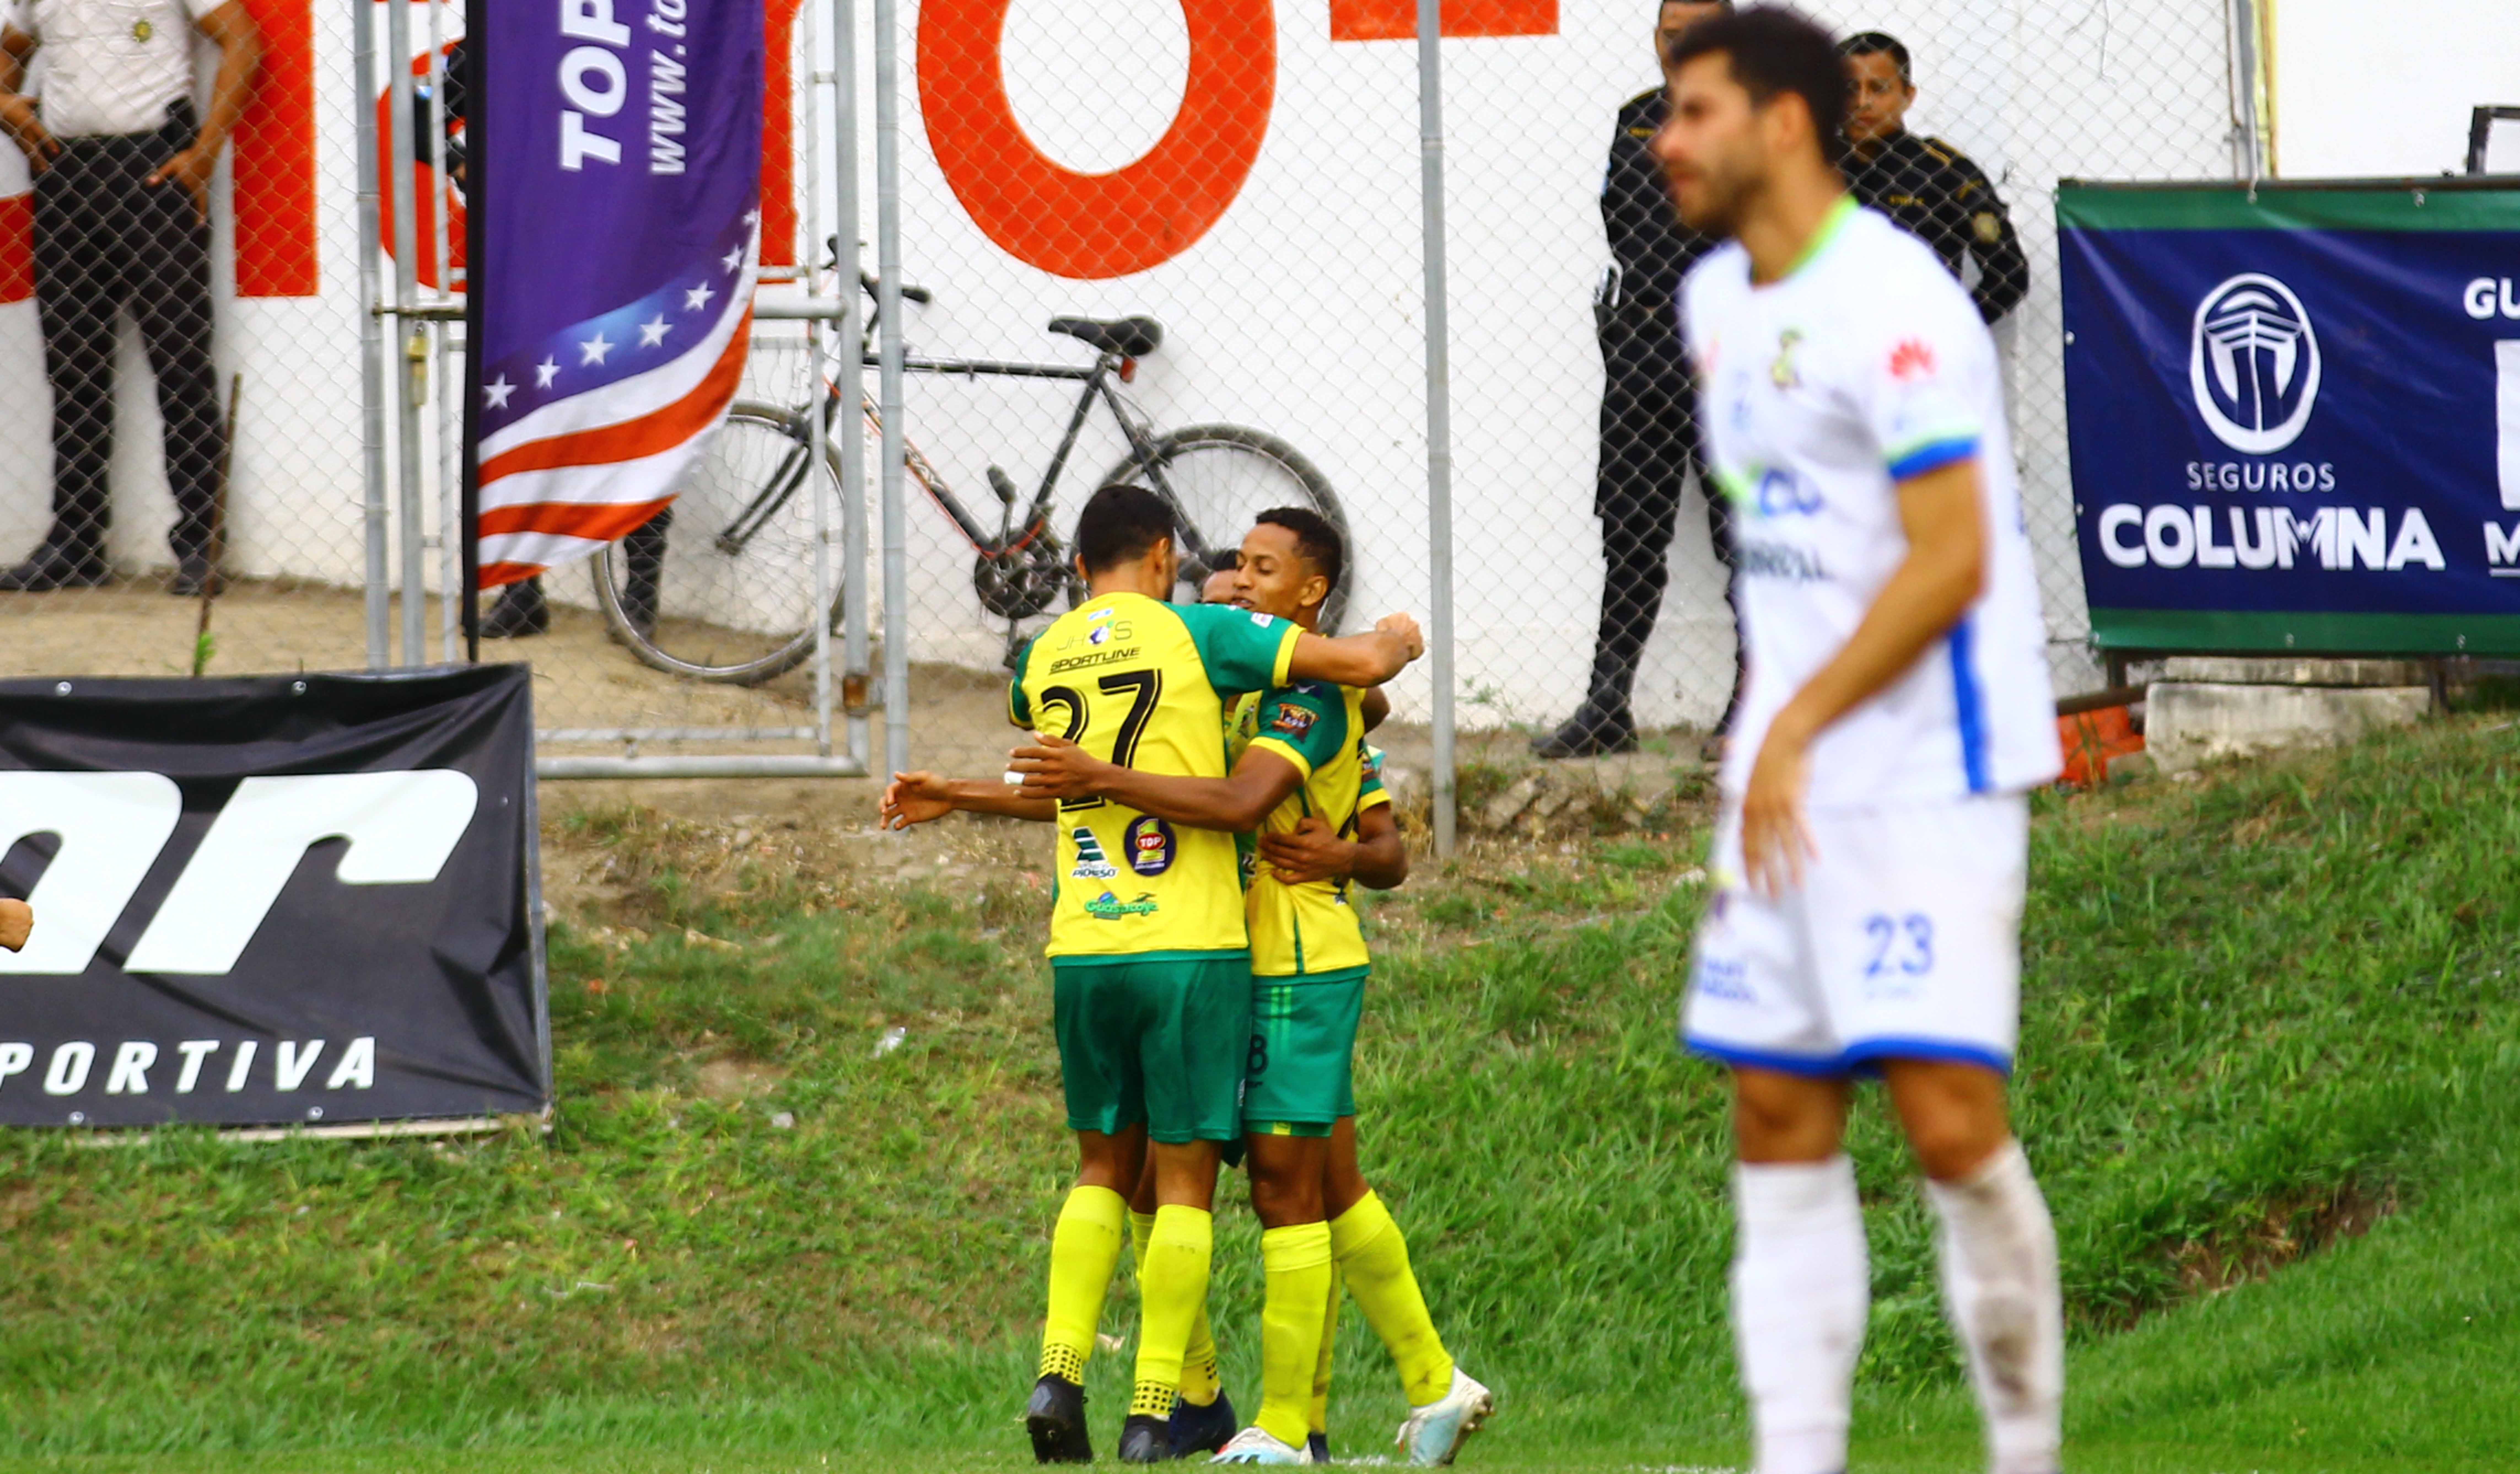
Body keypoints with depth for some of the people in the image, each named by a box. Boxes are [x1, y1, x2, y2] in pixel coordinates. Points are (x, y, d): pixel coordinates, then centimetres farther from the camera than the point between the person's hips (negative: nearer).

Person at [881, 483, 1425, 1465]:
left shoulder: (1044, 658, 10)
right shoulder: (1193, 634, -4)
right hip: (1191, 946, -4)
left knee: (1105, 1167, 17)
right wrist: (1396, 640, 17)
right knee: (1185, 1179, 2)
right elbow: (1362, 665, -5)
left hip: (1082, 949, 4)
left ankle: (1059, 1374, 1)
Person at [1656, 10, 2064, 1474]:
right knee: (1781, 1125, 4)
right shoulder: (1718, 303, 13)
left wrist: (1800, 725, -20)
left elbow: (1952, 558, -19)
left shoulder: (1894, 300, -14)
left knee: (1951, 1120, -13)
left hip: (1929, 781, -9)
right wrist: (1764, 733, 18)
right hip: (1789, 784, 9)